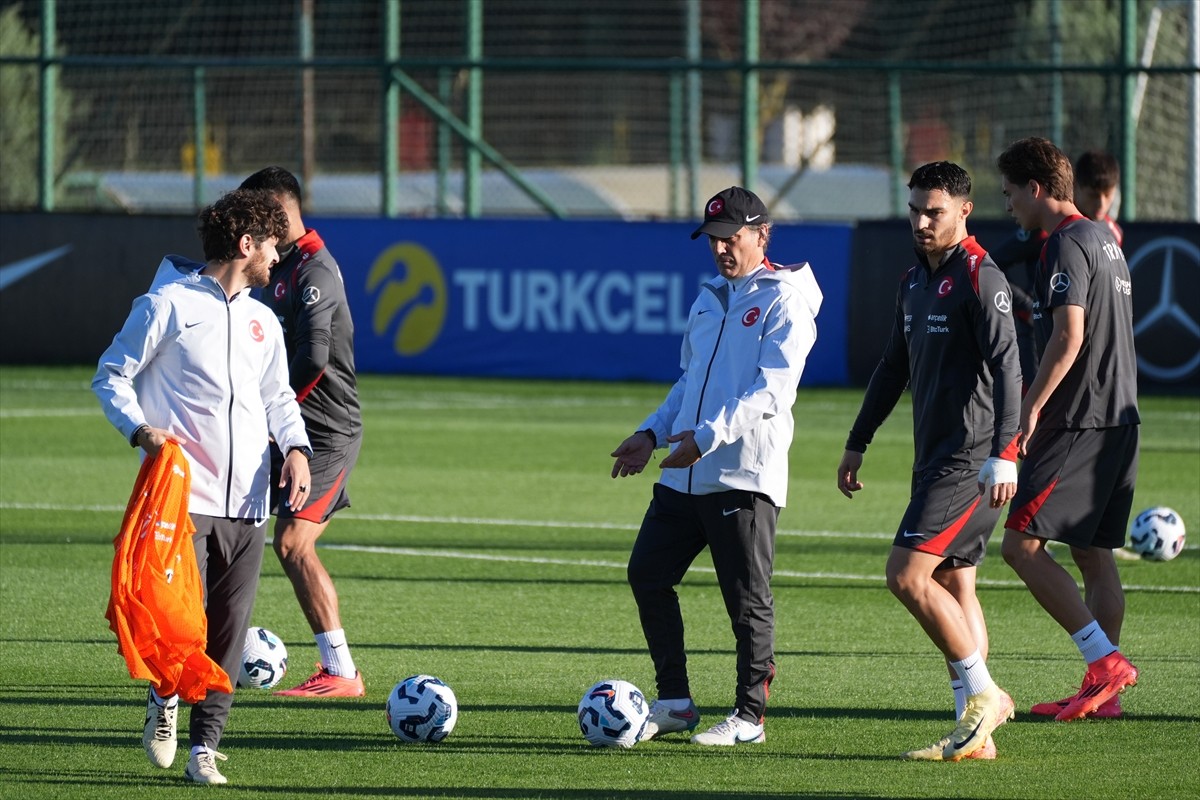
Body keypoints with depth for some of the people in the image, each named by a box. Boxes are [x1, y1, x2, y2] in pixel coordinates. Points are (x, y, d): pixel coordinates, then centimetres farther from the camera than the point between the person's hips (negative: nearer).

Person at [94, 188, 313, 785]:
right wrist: (139, 428, -17)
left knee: (228, 634, 2)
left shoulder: (262, 322, 18)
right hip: (183, 497, -6)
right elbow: (111, 375, 0)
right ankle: (164, 698, 17)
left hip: (247, 504, 6)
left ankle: (205, 747, 8)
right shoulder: (168, 304, -2)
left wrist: (295, 446, 5)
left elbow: (278, 396, 24)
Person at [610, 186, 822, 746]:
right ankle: (674, 703, 15)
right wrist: (653, 434, 13)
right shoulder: (709, 300, 19)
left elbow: (772, 390, -17)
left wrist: (708, 436, -24)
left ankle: (749, 717, 5)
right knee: (647, 574, 7)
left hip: (745, 475, -9)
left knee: (747, 599, -4)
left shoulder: (782, 301, -7)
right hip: (684, 475, 9)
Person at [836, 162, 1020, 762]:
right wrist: (857, 443, 25)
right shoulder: (915, 280, 16)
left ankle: (983, 694, -7)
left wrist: (1003, 453, -26)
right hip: (935, 458, 9)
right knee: (953, 586, 7)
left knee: (908, 574, -15)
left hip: (971, 459, -9)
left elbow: (1006, 364, -19)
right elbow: (894, 367, 25)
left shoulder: (980, 277, -12)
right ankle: (975, 733, 8)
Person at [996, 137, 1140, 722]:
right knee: (1093, 554, 11)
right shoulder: (1103, 239, 17)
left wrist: (1031, 408, -20)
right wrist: (1039, 392, 30)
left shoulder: (1066, 243, -12)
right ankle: (1102, 692, 10)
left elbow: (1069, 335, -22)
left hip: (1078, 423, -10)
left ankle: (1104, 660, -15)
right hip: (1118, 417, 10)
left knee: (1021, 544, -9)